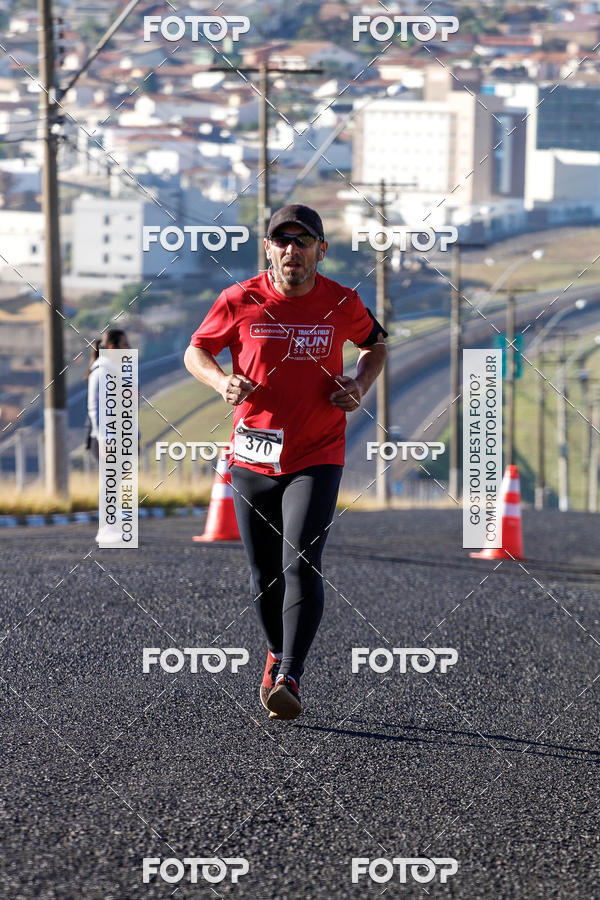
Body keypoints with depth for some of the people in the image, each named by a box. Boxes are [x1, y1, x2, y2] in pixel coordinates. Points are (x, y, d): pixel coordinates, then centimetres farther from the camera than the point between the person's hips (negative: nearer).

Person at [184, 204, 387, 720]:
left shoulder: (341, 304, -2)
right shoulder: (240, 301, -4)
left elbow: (375, 342, 18)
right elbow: (196, 351, 8)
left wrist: (361, 385, -1)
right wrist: (222, 381, -13)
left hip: (317, 460, -2)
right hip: (253, 459, 2)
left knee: (302, 567, -17)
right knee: (264, 576, 11)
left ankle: (289, 680, -22)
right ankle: (278, 654, 37)